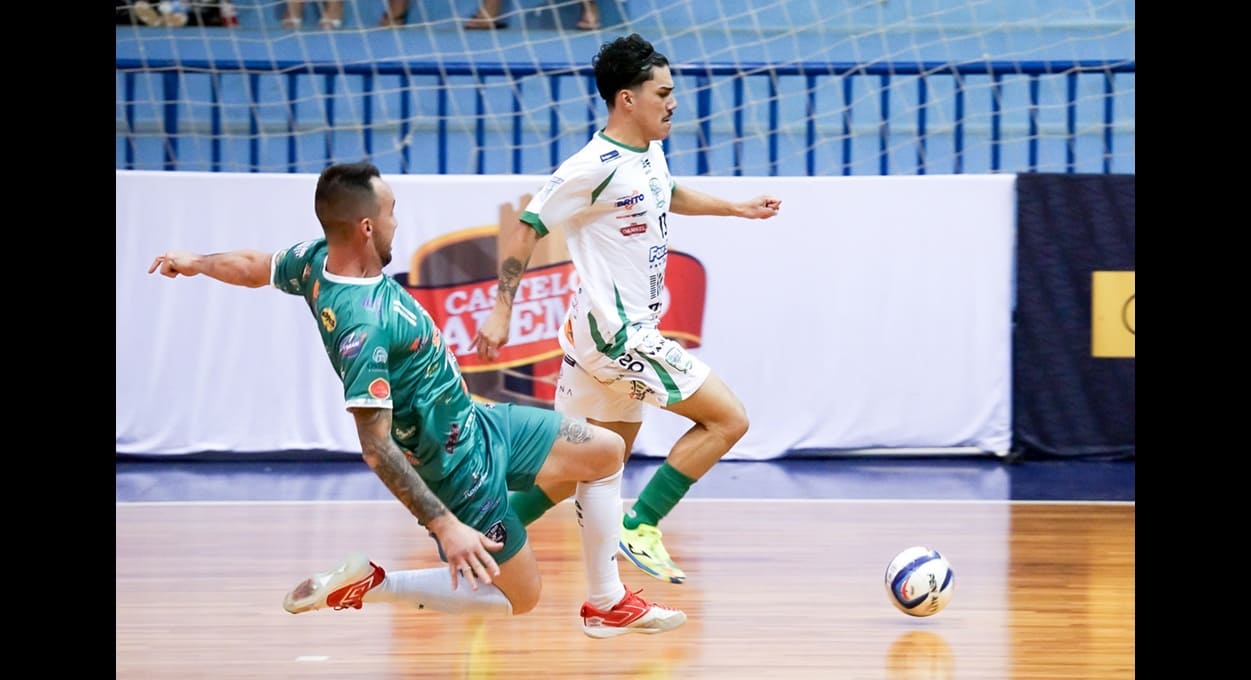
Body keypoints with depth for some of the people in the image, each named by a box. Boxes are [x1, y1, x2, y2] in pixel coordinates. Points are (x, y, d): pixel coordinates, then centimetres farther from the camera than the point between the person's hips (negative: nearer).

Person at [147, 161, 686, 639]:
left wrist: (198, 262, 35)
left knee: (606, 451, 15)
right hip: (458, 466, -10)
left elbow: (255, 266, 13)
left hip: (476, 422, 10)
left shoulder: (317, 261, -9)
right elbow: (375, 446, -35)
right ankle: (367, 585, 6)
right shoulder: (361, 325, -34)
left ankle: (607, 604, 26)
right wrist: (445, 526, -34)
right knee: (518, 597, 3)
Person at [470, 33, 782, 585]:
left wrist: (737, 208, 31)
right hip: (613, 332, -10)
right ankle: (640, 526, -8)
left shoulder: (650, 153, 10)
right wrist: (502, 310, -17)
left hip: (628, 332, 10)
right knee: (728, 419, -10)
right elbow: (527, 229, -14)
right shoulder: (597, 166, -17)